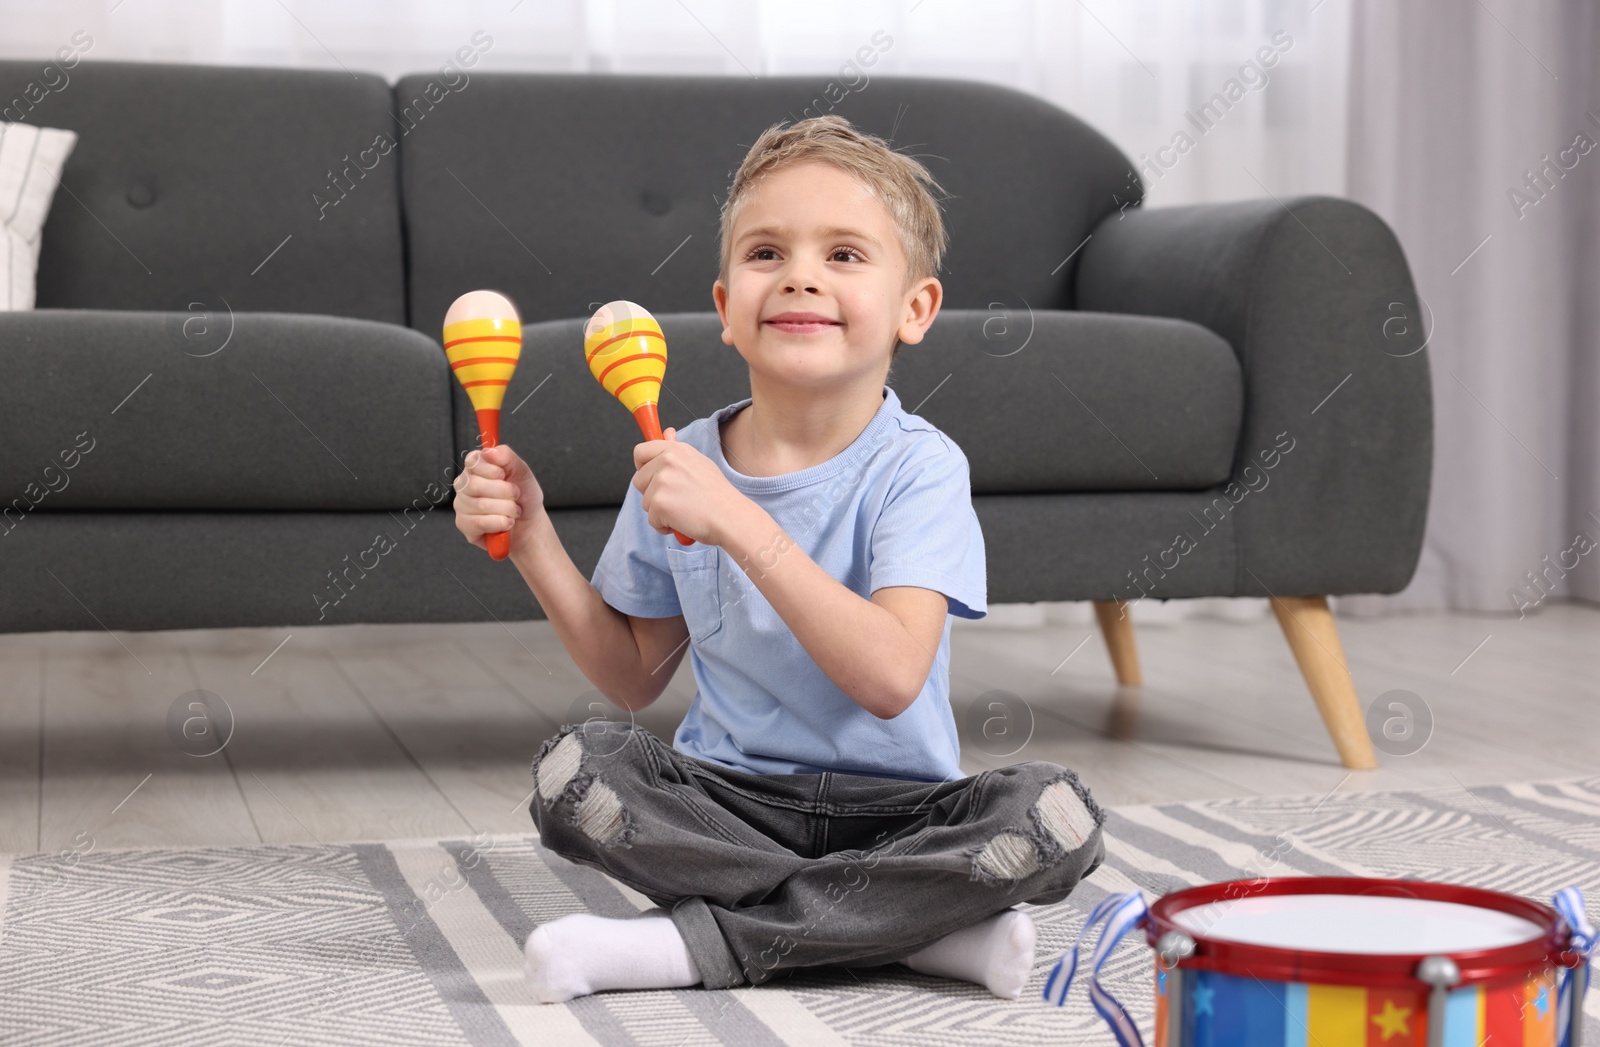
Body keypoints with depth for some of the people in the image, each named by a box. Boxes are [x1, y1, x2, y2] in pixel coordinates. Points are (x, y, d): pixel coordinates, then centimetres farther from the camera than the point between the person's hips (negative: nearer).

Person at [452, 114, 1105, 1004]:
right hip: (731, 795, 3)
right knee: (571, 772, -25)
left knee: (1058, 817, -29)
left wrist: (737, 522, -31)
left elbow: (891, 679, -27)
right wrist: (534, 540, -3)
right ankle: (920, 927, -20)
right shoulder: (682, 463, 0)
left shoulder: (916, 466, -12)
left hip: (895, 807, -2)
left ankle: (693, 940, -24)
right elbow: (635, 678, 10)